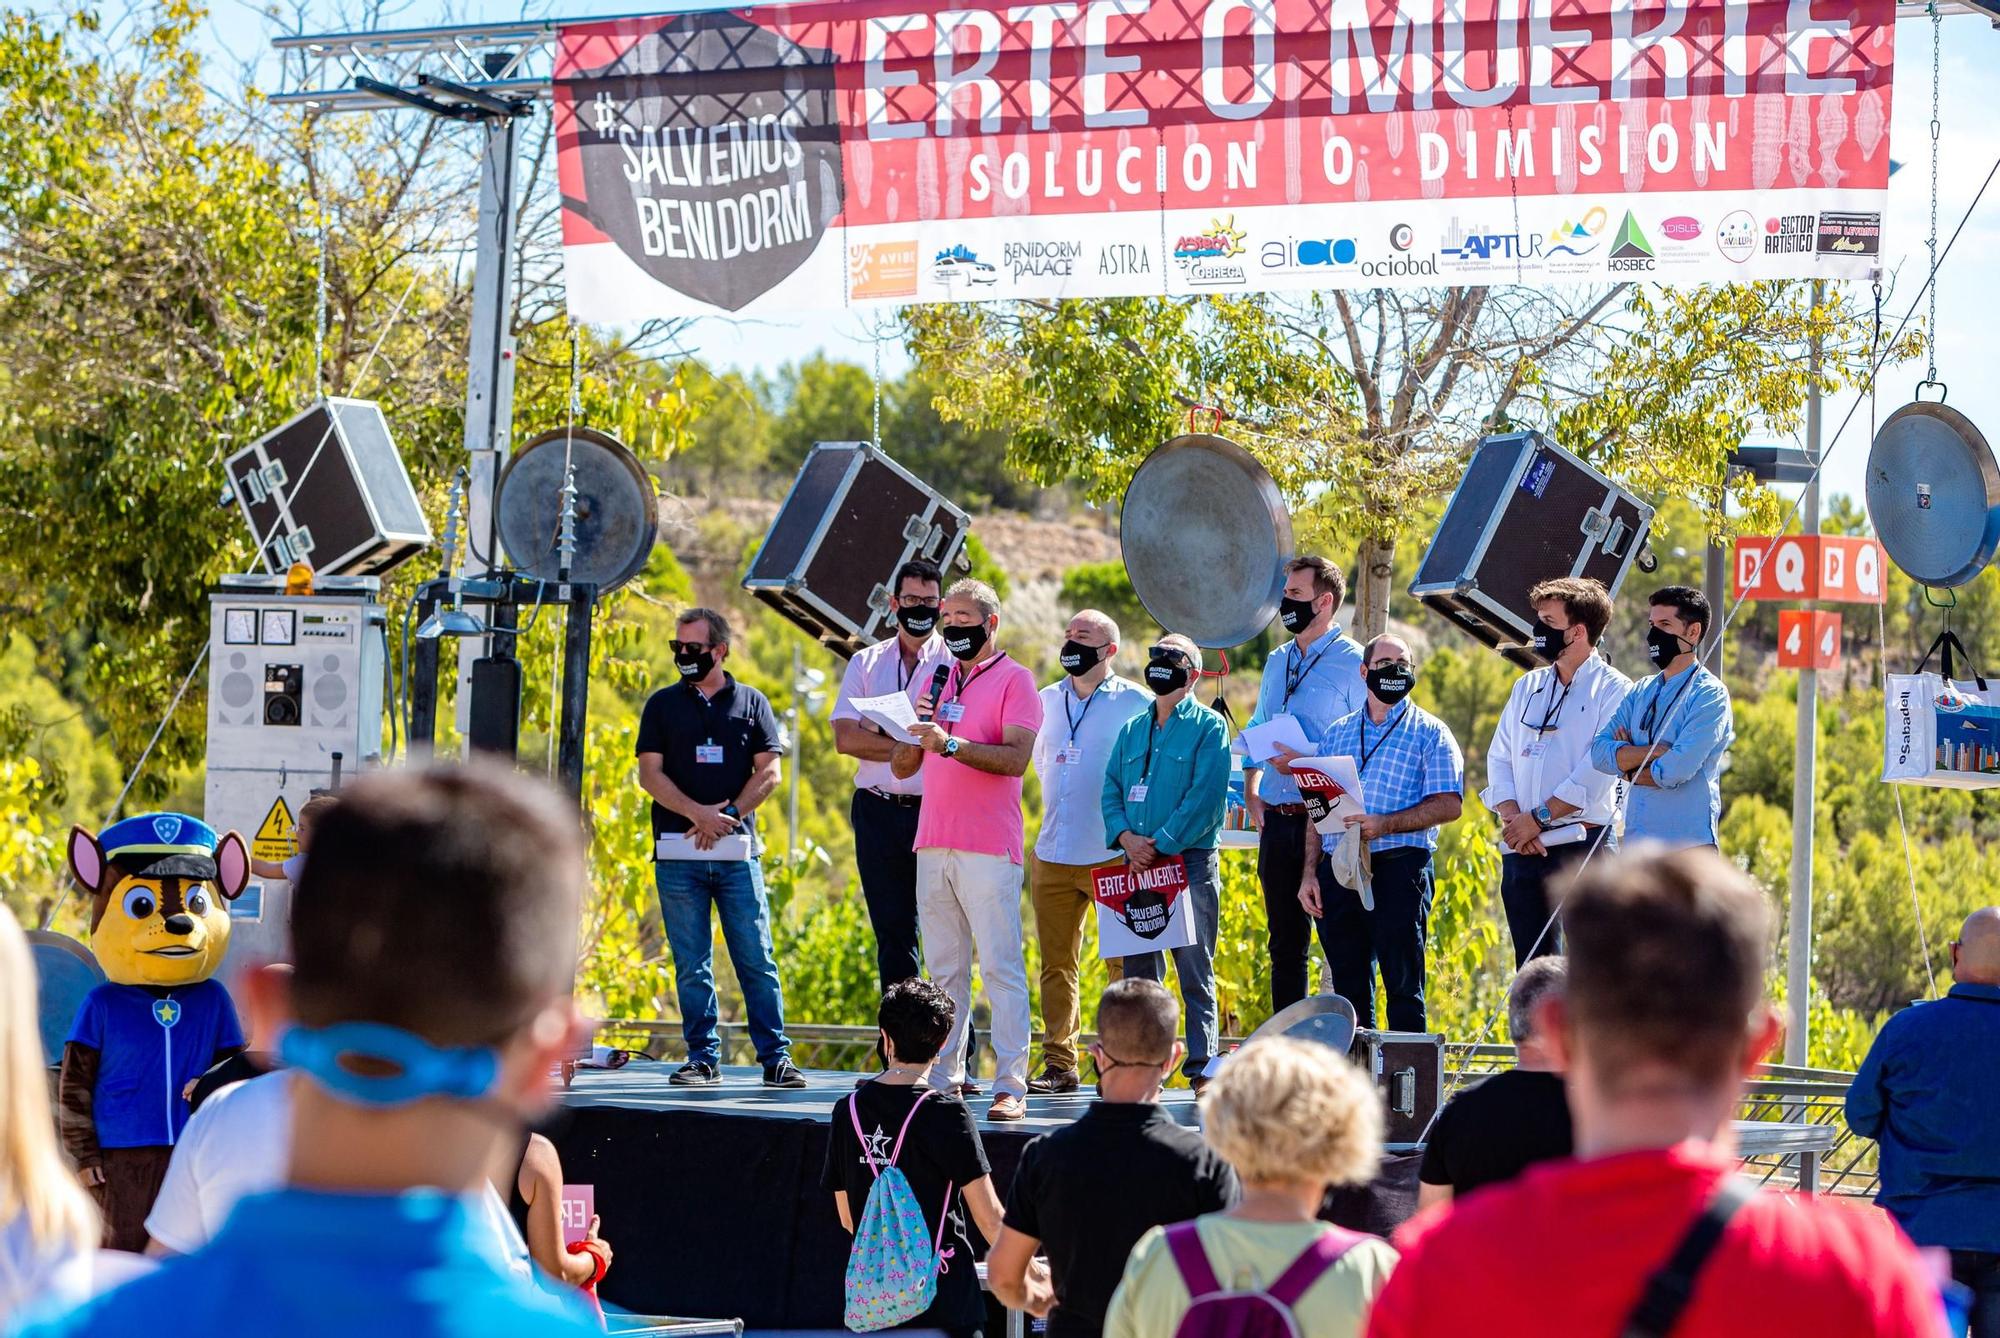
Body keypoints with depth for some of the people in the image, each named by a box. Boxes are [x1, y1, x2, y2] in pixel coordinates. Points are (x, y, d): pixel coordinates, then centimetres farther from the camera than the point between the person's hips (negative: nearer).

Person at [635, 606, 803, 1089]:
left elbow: (769, 772, 4)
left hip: (737, 852, 0)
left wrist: (728, 815, -9)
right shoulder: (663, 704, 9)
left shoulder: (751, 702, 9)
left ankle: (775, 1057, -1)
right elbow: (650, 774, 2)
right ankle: (703, 1059, 6)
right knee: (692, 966, 1)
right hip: (678, 854, 0)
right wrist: (699, 814, -12)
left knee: (756, 959, -2)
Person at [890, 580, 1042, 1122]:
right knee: (943, 970, 7)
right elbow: (902, 766, 18)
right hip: (933, 846, 6)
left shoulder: (1014, 680, 0)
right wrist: (916, 728, -2)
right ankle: (946, 1078, 9)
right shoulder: (937, 681, 19)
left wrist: (950, 744, -23)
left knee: (1002, 968, -9)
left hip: (989, 848, -6)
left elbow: (1015, 757, -14)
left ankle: (1011, 1086, -11)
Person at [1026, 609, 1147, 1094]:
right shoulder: (1047, 700, 15)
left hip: (1113, 855, -5)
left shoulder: (1135, 704, -1)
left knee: (1124, 963, -4)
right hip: (1052, 855, 5)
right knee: (1055, 965, 4)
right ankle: (1058, 1065, 8)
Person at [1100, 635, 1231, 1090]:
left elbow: (1205, 797, -11)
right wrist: (1126, 837, -7)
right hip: (1137, 865, 6)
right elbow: (1111, 789, 12)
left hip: (1190, 862, -5)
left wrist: (1160, 844, -15)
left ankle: (1202, 1068, -1)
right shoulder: (1132, 730, 17)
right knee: (1138, 972, 6)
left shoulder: (1209, 727, 0)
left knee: (1195, 971, -4)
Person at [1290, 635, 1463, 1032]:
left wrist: (1385, 825, -18)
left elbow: (1449, 804, -6)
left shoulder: (1429, 732, 5)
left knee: (1403, 981, -6)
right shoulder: (1337, 732, 18)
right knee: (1348, 983, 7)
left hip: (1399, 868, -4)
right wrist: (1309, 874, 6)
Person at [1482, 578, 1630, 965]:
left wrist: (1537, 818, -13)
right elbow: (1499, 757, 12)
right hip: (1522, 847, 6)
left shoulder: (1613, 690, -3)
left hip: (1583, 845, -6)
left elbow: (1598, 770, -13)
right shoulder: (1527, 687, 17)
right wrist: (1513, 817, -5)